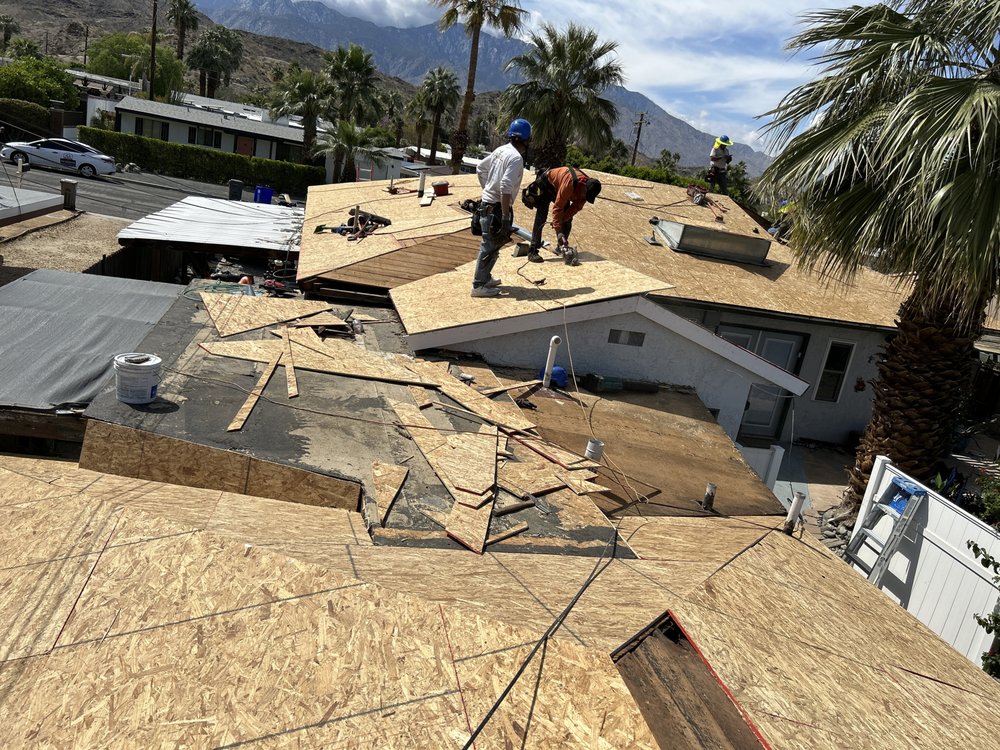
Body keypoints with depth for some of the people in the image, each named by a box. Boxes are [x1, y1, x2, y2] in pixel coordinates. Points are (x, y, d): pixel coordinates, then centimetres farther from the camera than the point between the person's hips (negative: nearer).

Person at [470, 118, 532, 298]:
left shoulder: (501, 150, 10)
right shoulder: (516, 157, -17)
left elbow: (480, 168, 20)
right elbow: (506, 187, -27)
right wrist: (506, 216, -26)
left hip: (488, 203, 9)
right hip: (496, 208, -9)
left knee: (490, 245, 19)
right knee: (490, 247, -3)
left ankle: (485, 278, 30)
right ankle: (479, 286, 2)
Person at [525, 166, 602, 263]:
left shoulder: (587, 188, -20)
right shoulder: (569, 182, -42)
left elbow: (576, 207, -14)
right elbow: (557, 207, -38)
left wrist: (558, 221, -24)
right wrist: (558, 231, -37)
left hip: (558, 188, 7)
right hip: (546, 185, -7)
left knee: (568, 219, 1)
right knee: (541, 219, -16)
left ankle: (561, 247, 12)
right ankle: (532, 252, -19)